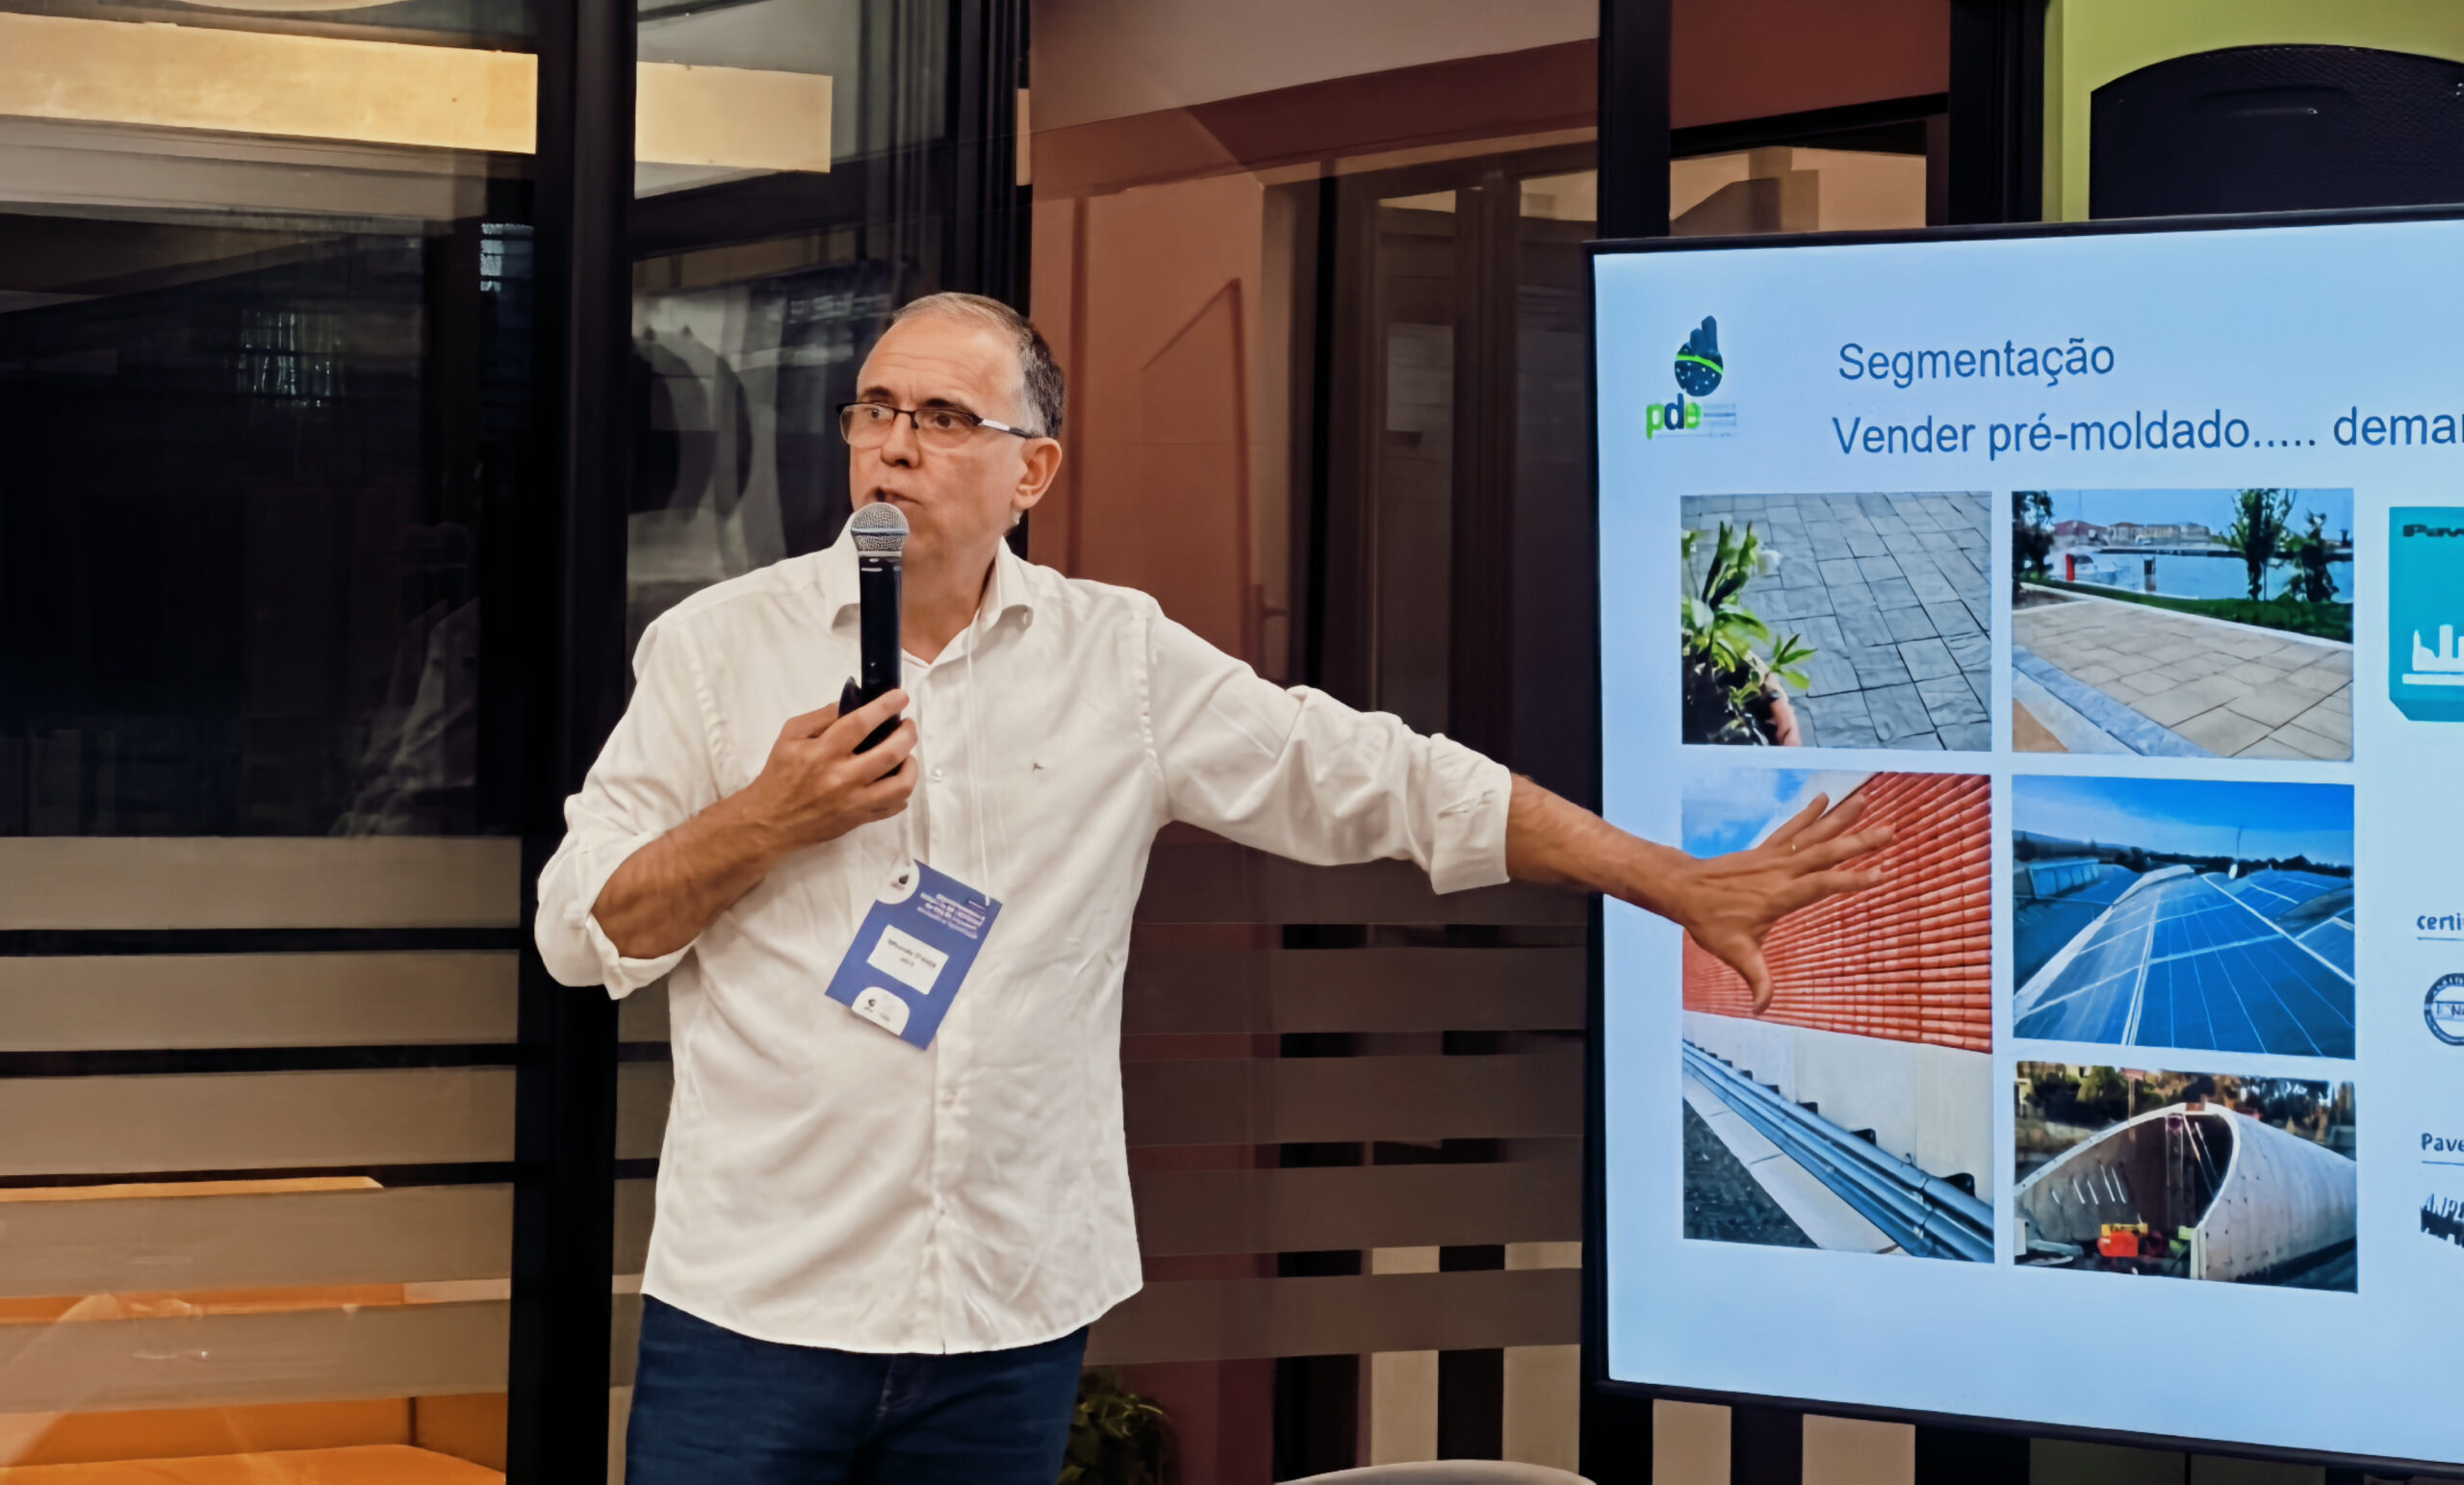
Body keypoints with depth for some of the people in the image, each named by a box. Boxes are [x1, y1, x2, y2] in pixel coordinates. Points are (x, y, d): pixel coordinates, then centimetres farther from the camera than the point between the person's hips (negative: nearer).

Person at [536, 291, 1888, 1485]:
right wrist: (766, 821, -14)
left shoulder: (1126, 662, 5)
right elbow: (581, 932, 2)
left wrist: (1686, 887, 4)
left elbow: (1389, 782, 6)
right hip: (753, 1302, -1)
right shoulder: (715, 644, 2)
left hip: (1014, 1318, 1)